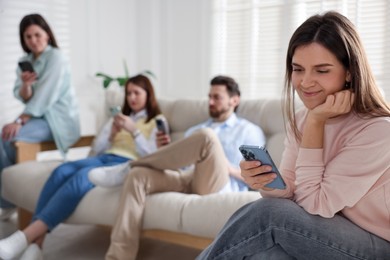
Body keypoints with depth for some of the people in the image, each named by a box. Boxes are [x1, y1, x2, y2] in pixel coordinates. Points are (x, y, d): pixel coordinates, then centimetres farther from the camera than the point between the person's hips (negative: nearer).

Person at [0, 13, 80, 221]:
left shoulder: (56, 57, -10)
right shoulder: (25, 61, 12)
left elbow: (45, 96, -19)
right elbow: (23, 98, 5)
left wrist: (19, 121, -24)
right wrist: (25, 85, -17)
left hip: (58, 119, -7)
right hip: (38, 117, 7)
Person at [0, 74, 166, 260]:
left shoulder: (157, 121, 14)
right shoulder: (122, 117, 31)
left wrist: (134, 131, -12)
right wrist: (112, 134, 5)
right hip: (104, 157, 6)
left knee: (81, 178, -35)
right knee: (62, 171, -27)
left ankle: (22, 239, -41)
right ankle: (34, 244, -35)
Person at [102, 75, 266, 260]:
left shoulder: (249, 131, 16)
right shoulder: (195, 130, 31)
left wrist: (228, 168, -11)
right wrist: (167, 149, 1)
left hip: (219, 186, -5)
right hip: (188, 180, 5)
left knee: (206, 136, -31)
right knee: (138, 175, -22)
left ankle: (134, 163, -9)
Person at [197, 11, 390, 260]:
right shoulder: (300, 120, 0)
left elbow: (314, 204, -20)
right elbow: (291, 194, -1)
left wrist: (315, 124, -23)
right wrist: (268, 183, -23)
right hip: (327, 237, 5)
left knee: (266, 213, -24)